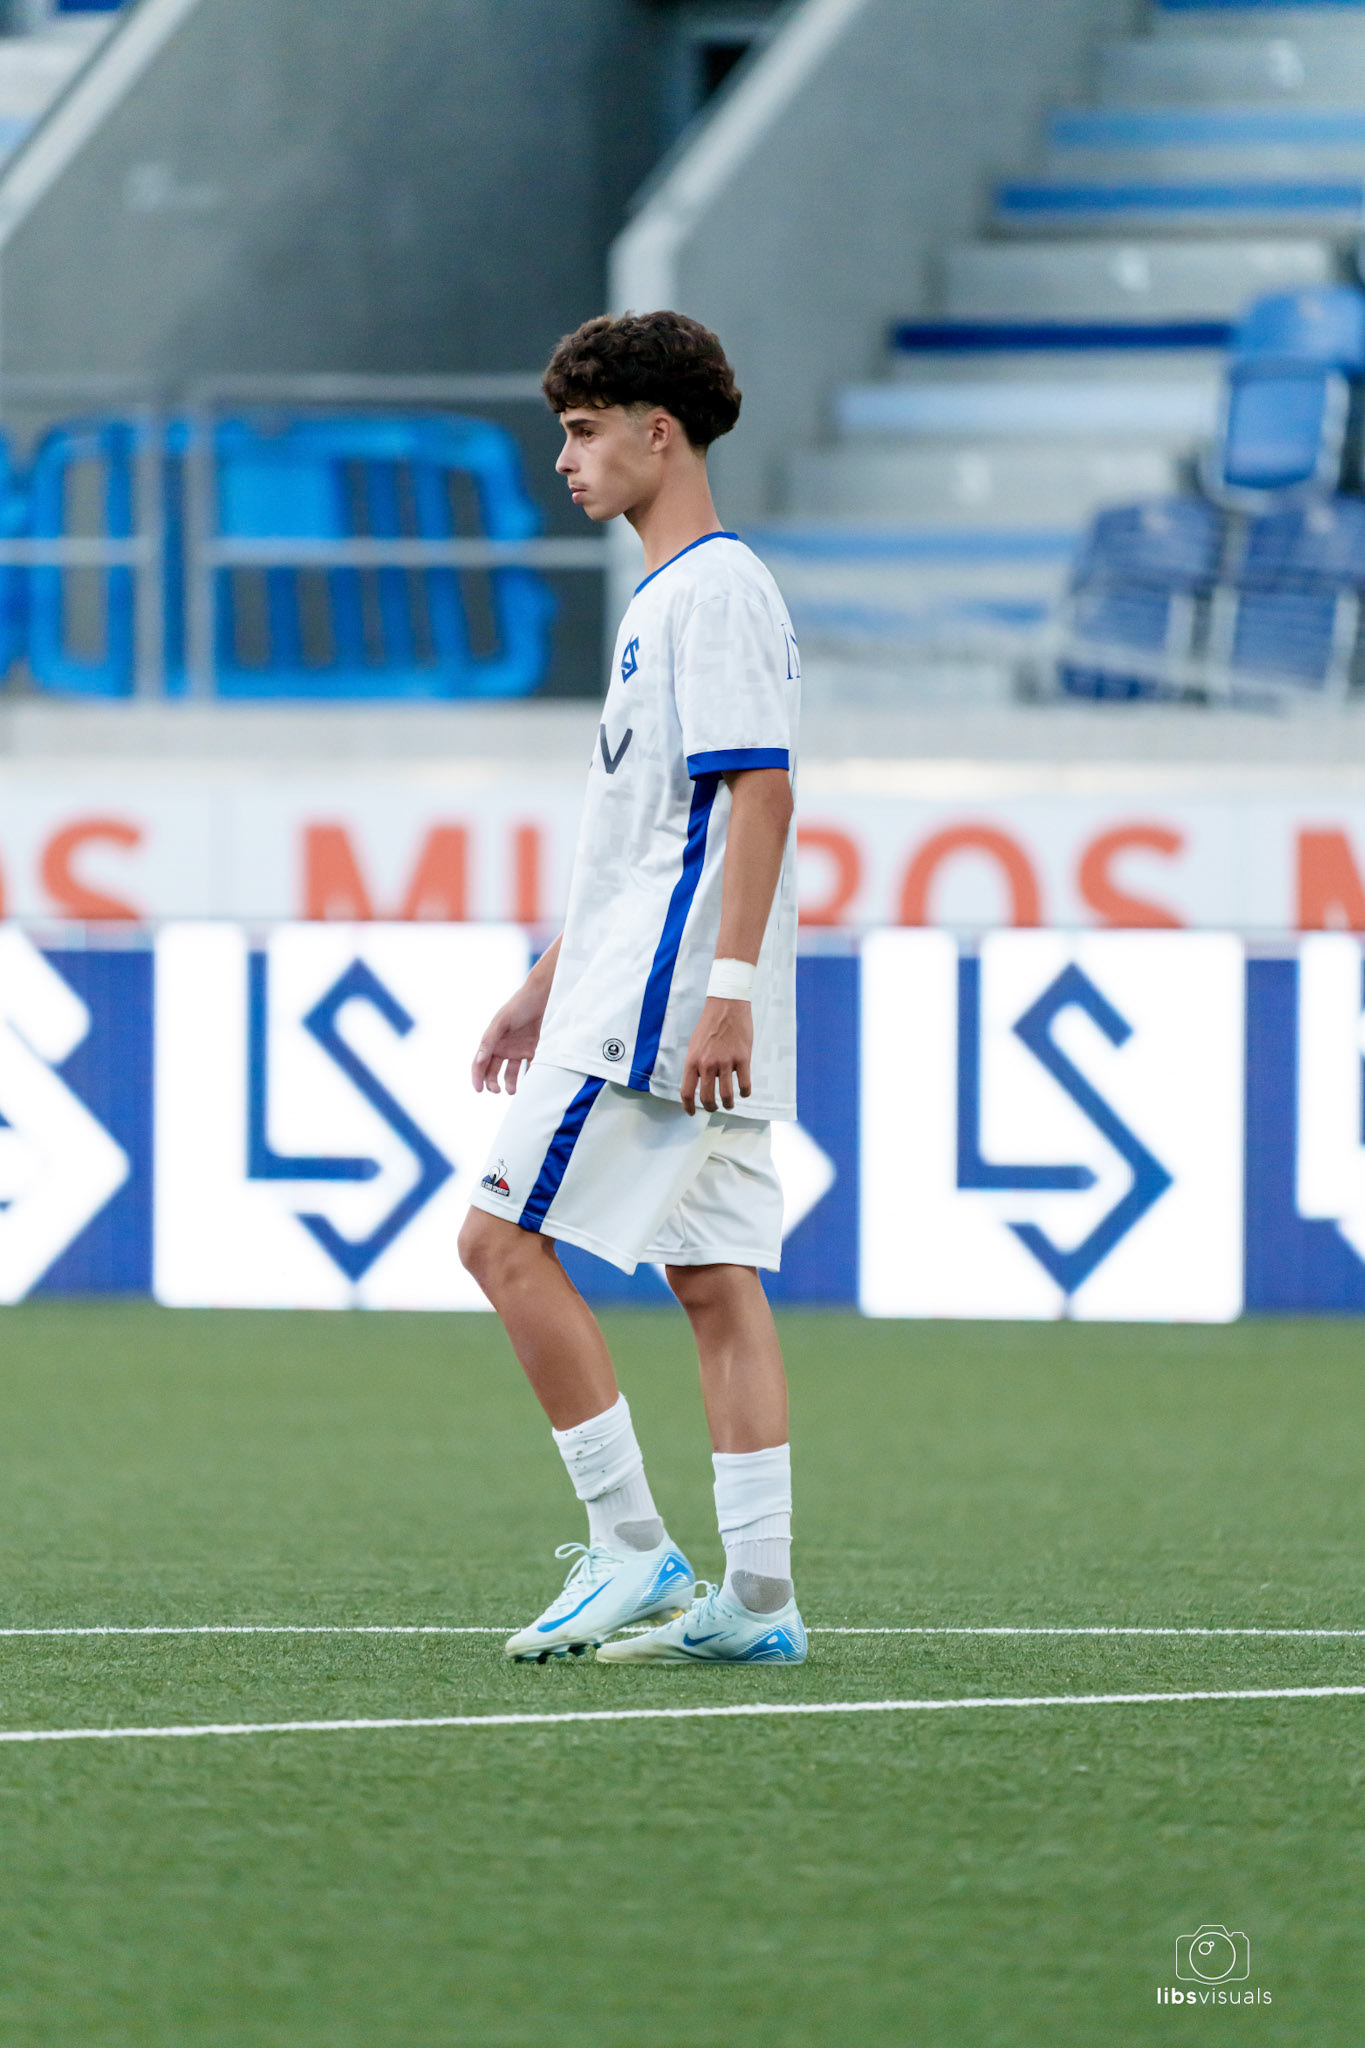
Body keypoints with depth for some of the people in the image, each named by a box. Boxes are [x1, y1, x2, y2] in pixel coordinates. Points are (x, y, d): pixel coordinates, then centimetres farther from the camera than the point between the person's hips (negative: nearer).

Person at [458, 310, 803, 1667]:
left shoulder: (715, 590, -11)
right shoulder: (667, 597, 20)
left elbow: (759, 791, -20)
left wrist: (726, 985, -26)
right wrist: (547, 983, 28)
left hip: (663, 1000, -10)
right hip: (630, 992, 10)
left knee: (506, 1240, -9)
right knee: (715, 1281, 5)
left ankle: (632, 1552, -8)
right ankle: (753, 1597, 3)